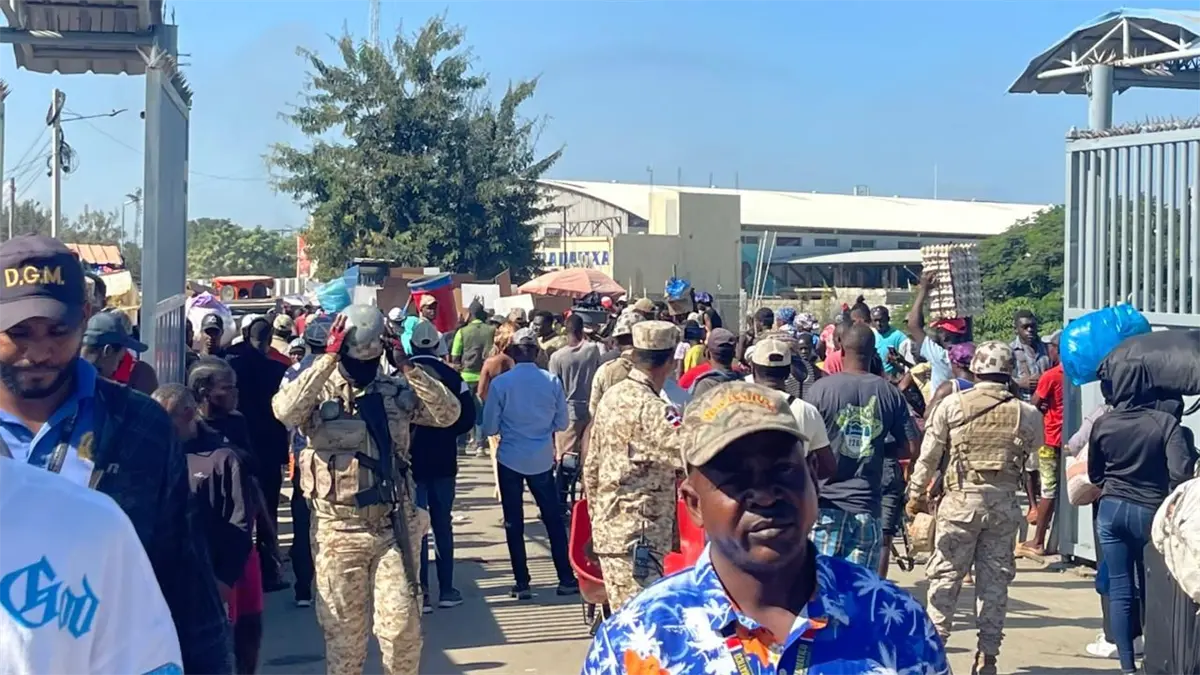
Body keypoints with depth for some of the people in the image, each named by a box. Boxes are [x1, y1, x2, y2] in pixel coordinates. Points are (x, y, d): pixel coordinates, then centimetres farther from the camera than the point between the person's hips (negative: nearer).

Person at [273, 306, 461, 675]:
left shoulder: (397, 390, 4)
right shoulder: (319, 390, -4)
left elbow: (449, 413, -7)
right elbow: (285, 411, -26)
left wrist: (407, 366, -13)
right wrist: (328, 359, -24)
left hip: (395, 524, 2)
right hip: (338, 529, -1)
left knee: (401, 624, 2)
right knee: (343, 628, 9)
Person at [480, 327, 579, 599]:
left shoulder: (500, 383, -12)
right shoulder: (552, 381, -7)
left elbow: (489, 427, -7)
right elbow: (562, 423, 1)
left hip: (510, 459, -2)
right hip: (542, 459, 2)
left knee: (514, 523, 8)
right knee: (553, 519, 12)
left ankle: (522, 584, 9)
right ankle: (566, 579, 14)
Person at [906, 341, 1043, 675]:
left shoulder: (952, 404, -5)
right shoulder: (1027, 413, -1)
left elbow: (928, 456, -2)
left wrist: (916, 493, 8)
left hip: (961, 500, -1)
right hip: (1004, 503, 2)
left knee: (945, 575, 7)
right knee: (995, 579, 9)